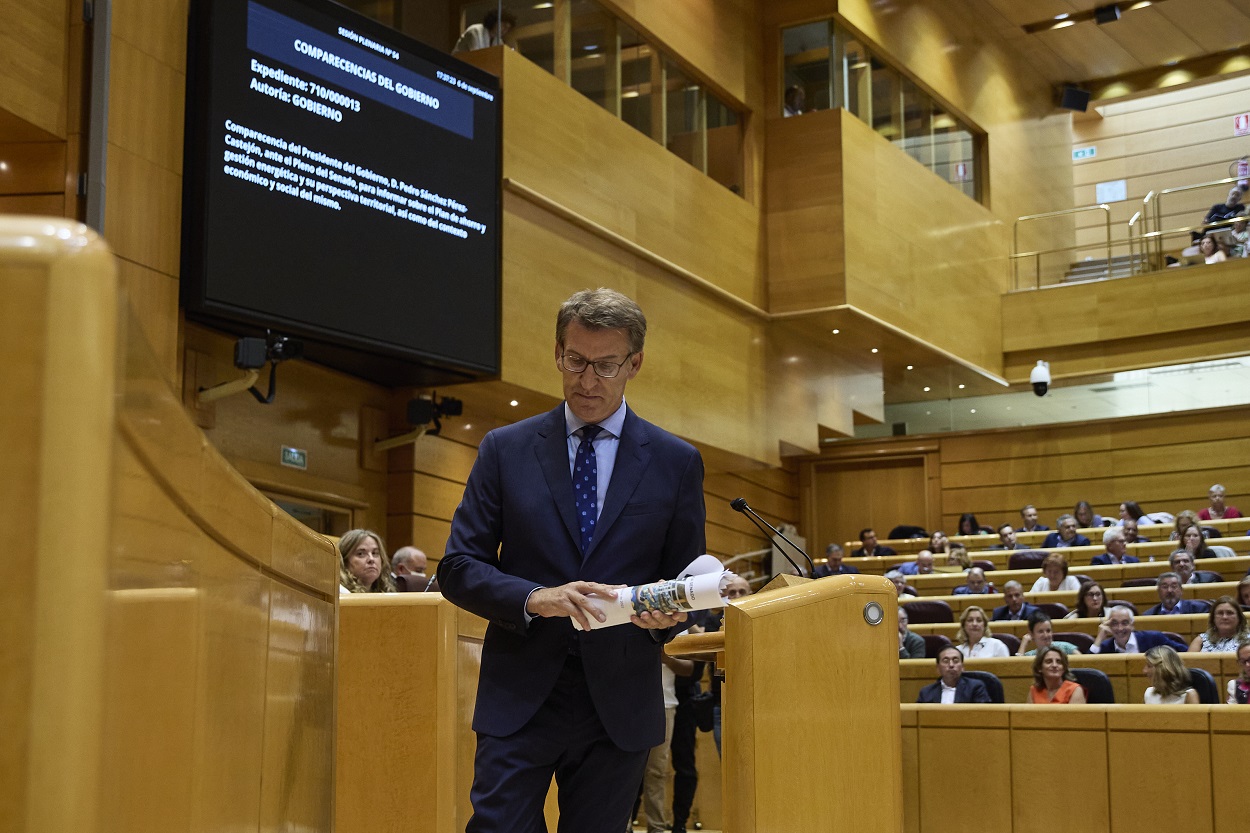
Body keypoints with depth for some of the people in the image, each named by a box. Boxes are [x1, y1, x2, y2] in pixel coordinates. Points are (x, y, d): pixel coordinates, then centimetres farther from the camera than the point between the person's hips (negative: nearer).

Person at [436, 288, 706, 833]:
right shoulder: (506, 450, 4)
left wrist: (668, 612, -14)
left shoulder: (676, 462, 5)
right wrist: (534, 598, -16)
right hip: (520, 701, -1)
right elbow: (458, 568, 2)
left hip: (620, 705, 1)